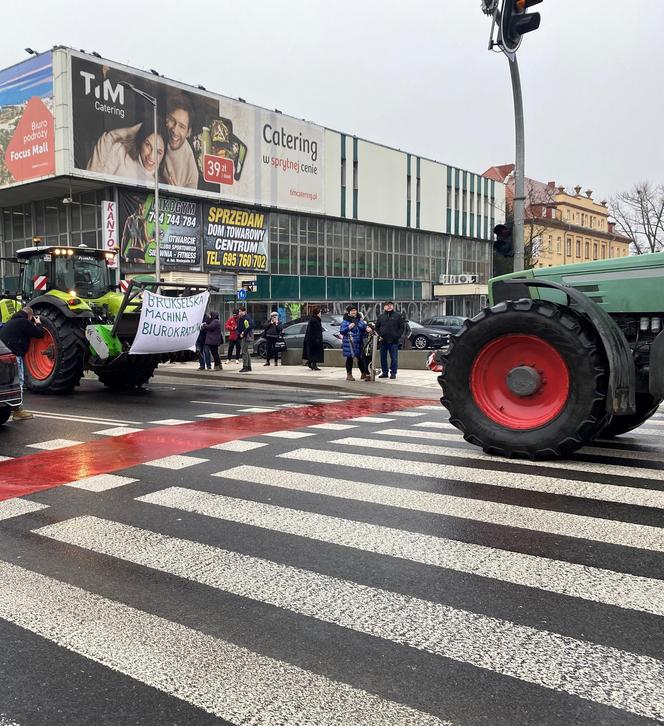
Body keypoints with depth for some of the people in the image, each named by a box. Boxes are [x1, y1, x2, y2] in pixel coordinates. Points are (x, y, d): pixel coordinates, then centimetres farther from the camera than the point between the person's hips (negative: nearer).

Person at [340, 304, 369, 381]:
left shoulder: (359, 319, 12)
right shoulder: (345, 321, -2)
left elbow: (364, 326, 18)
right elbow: (341, 331, -5)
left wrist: (367, 328, -4)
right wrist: (348, 327, -18)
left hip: (359, 343, 4)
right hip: (349, 342, -4)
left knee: (361, 358, 8)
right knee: (349, 358, 2)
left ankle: (363, 374, 19)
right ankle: (349, 375, 11)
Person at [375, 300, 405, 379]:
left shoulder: (398, 316, 2)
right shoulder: (381, 316, 11)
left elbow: (402, 327, 0)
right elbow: (377, 327, 15)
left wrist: (397, 336, -9)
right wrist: (379, 335, 1)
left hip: (394, 341, -3)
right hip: (383, 340, 3)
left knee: (394, 358, -3)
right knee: (383, 358, 8)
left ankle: (393, 373, 3)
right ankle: (384, 372, 17)